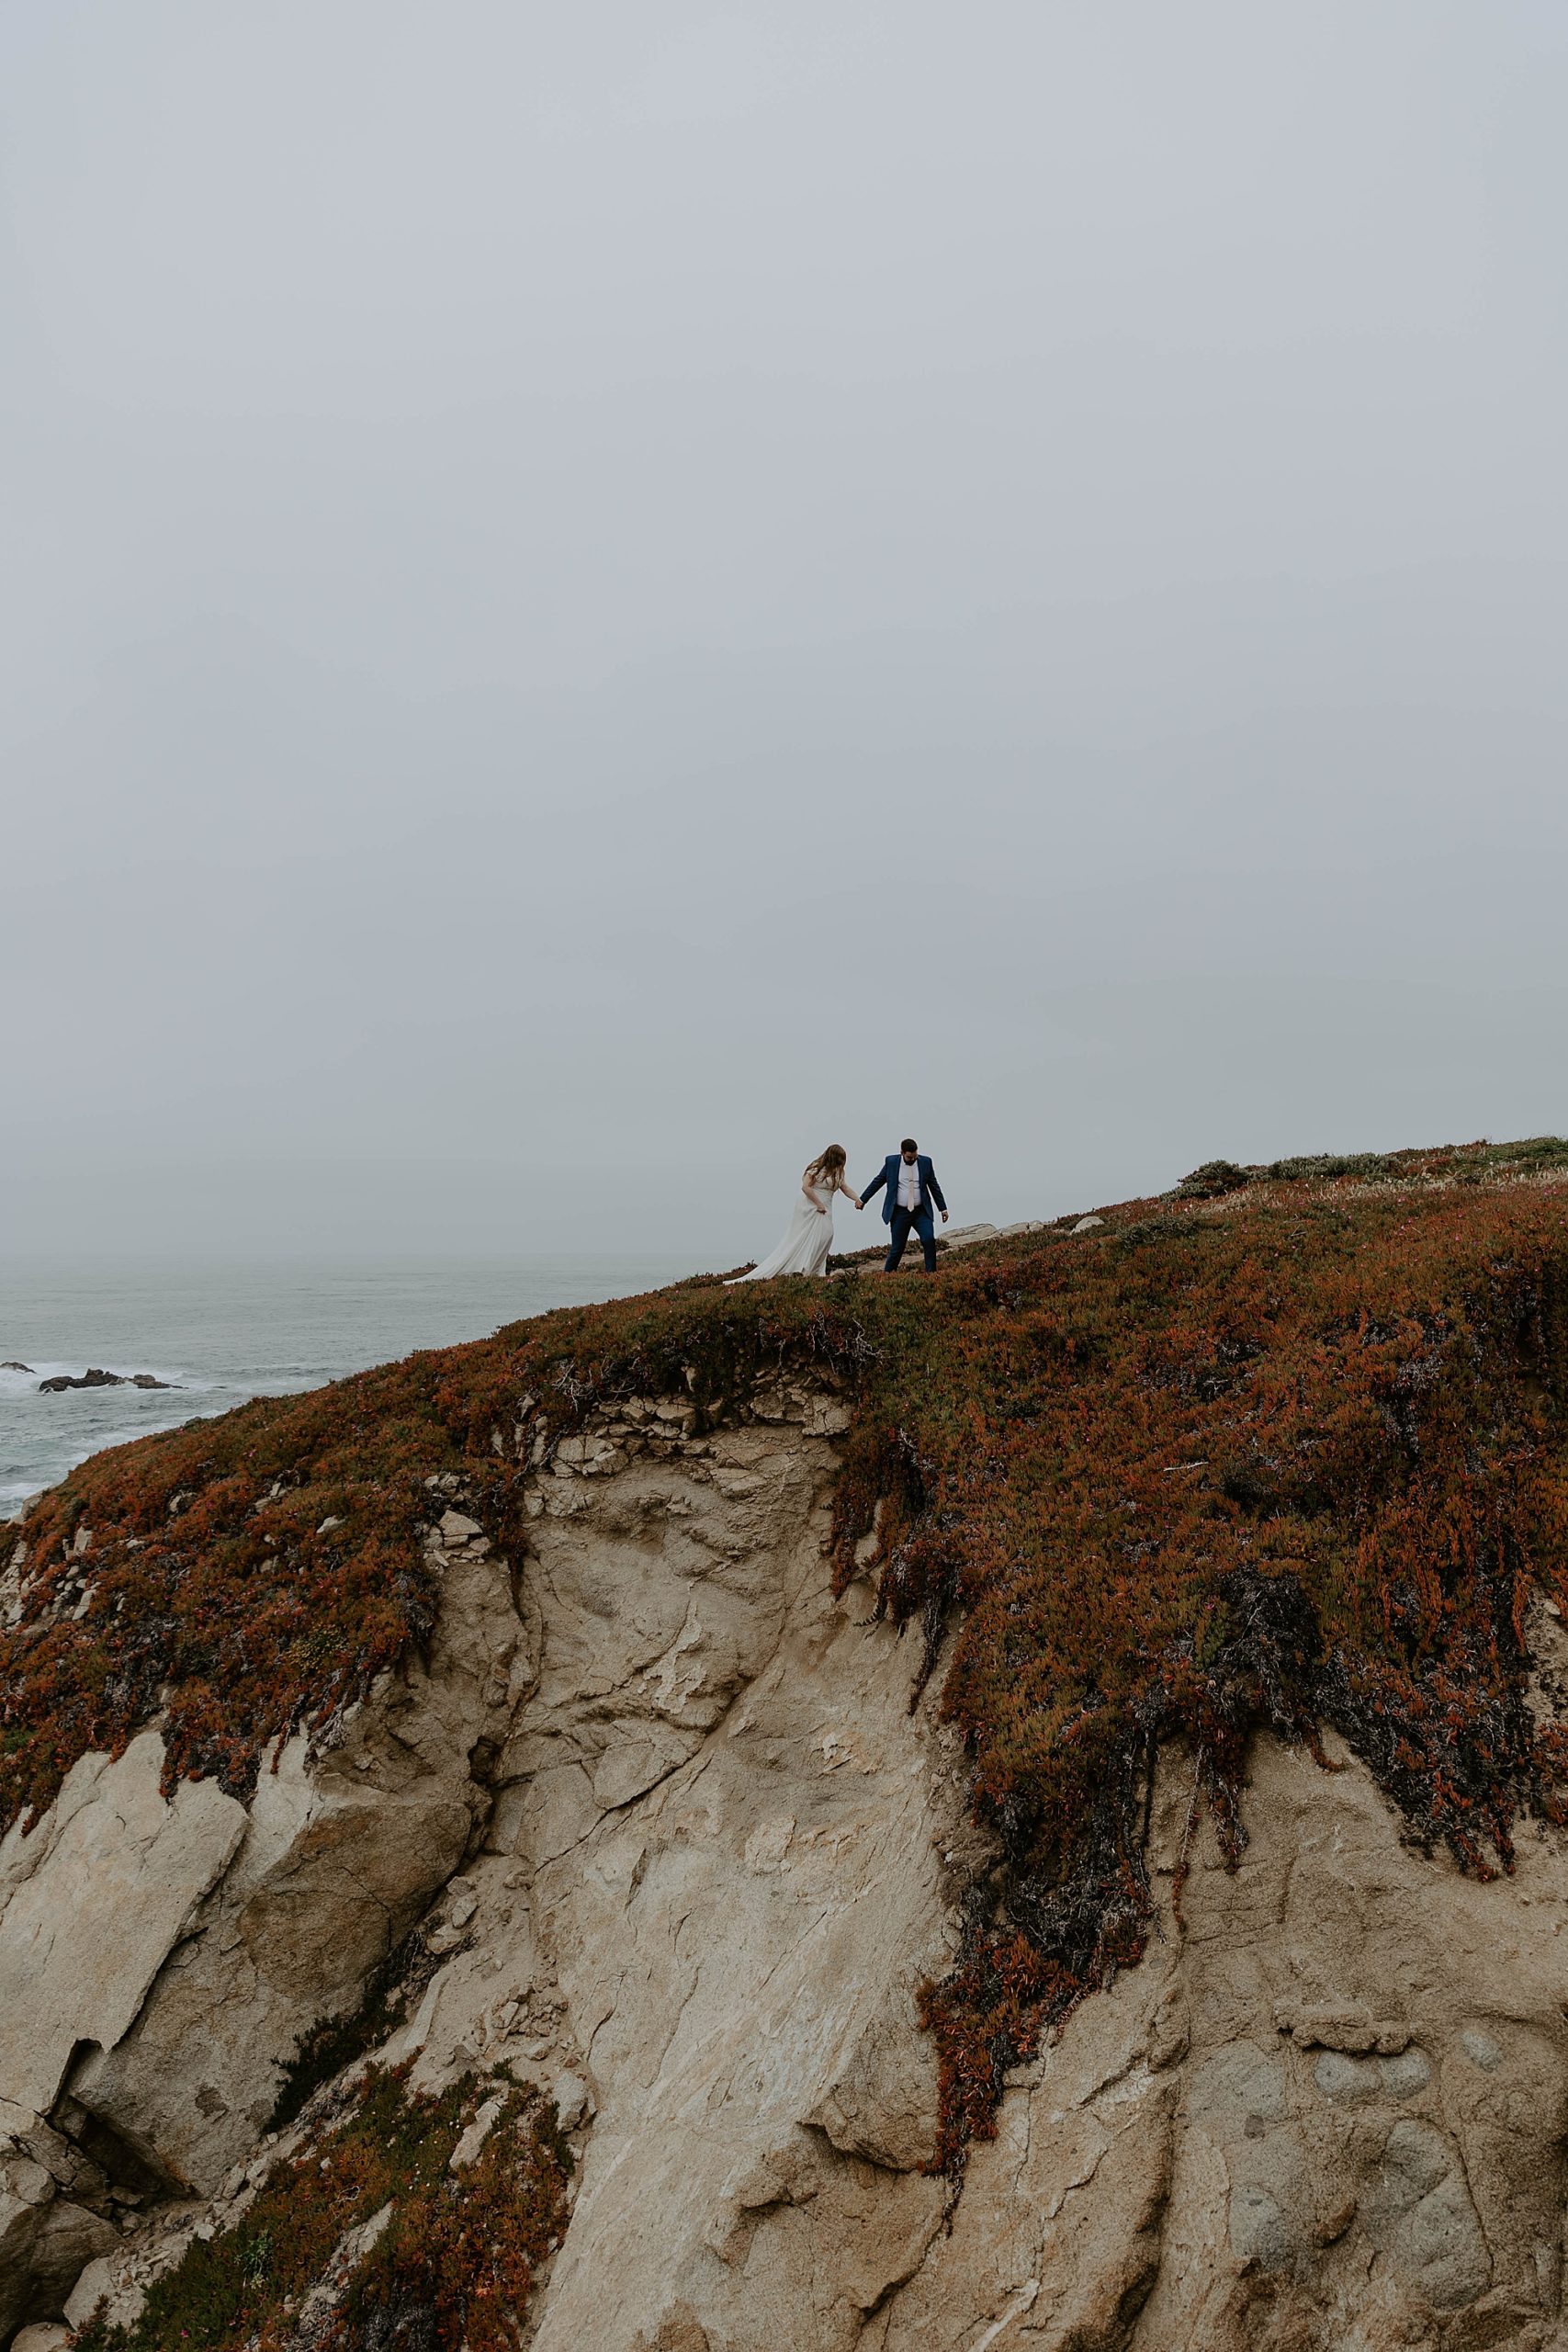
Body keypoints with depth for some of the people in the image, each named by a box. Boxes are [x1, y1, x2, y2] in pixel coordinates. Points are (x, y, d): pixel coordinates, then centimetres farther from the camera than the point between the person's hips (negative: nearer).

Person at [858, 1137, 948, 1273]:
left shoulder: (925, 1161, -1)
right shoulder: (891, 1161, -3)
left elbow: (934, 1185, 8)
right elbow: (877, 1181, 8)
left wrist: (943, 1208, 9)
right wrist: (862, 1199, 12)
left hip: (921, 1212, 1)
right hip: (900, 1212, -1)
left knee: (929, 1239, -19)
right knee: (897, 1247, 1)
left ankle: (931, 1272, -9)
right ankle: (887, 1274, 19)